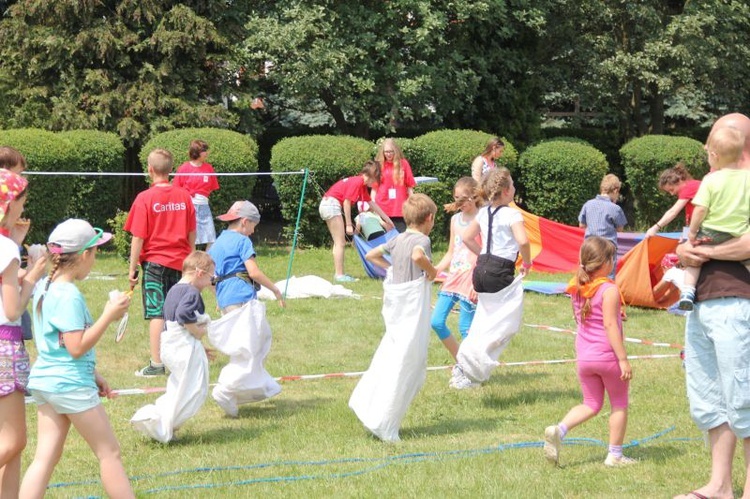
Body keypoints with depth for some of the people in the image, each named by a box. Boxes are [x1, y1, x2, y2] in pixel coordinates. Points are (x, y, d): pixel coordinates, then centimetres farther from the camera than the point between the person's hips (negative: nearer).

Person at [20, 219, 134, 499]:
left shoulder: (44, 288, 10)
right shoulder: (69, 296, -19)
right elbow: (77, 347, -21)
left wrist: (92, 375, 21)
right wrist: (108, 316, -18)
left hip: (43, 379, 9)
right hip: (71, 385, -9)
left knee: (45, 458, 6)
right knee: (109, 452, 4)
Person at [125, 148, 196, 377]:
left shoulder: (145, 198, -11)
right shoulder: (184, 196, 1)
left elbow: (138, 238, -10)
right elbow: (192, 234, 8)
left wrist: (133, 268, -3)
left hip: (155, 262, -4)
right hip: (180, 262, 4)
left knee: (157, 313, -3)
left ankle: (156, 363, -6)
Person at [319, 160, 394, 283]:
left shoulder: (362, 185, 17)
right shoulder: (357, 182, -13)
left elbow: (372, 204, 25)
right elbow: (347, 202, -18)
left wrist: (387, 219, 30)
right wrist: (349, 225, -15)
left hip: (326, 205, 10)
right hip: (332, 204, -10)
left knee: (338, 242, 15)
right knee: (340, 243, -8)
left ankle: (338, 274, 16)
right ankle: (340, 275, -9)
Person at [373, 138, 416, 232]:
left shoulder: (403, 164, 3)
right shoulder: (379, 165, 5)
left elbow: (410, 186, 6)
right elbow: (374, 188, 7)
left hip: (400, 209, -1)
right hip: (382, 209, 1)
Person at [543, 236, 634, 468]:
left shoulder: (576, 288, 5)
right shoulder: (609, 289, -15)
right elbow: (610, 324, -20)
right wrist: (623, 359, -19)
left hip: (583, 357, 6)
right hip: (608, 355, -6)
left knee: (591, 405, 16)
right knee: (619, 404, 12)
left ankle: (559, 430, -9)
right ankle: (615, 455, 14)